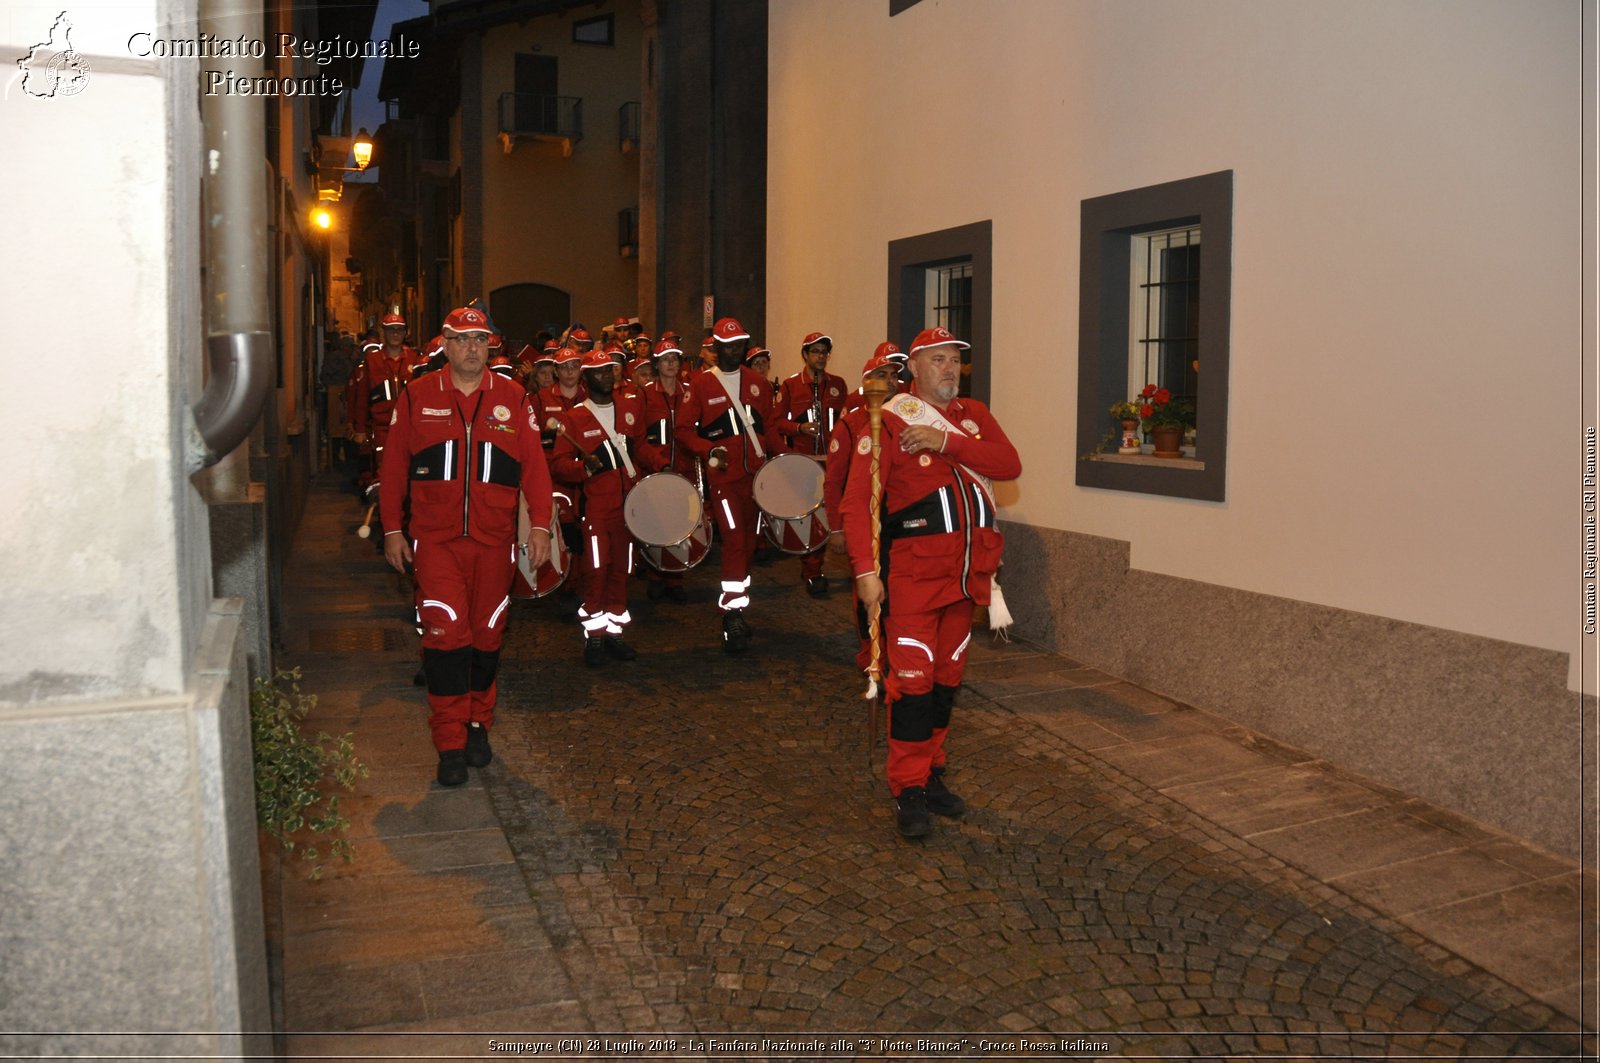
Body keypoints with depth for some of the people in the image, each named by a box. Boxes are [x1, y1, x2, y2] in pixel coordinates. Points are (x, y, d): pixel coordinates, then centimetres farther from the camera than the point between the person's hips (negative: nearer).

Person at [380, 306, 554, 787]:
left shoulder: (512, 398, 3)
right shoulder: (417, 397, 2)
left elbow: (534, 464, 2)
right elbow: (394, 465, 6)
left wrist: (540, 525, -5)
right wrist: (392, 530, 4)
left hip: (494, 540, 2)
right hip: (436, 539, -1)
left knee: (487, 635, 11)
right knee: (446, 633, -10)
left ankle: (478, 725, 29)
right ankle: (450, 743, -1)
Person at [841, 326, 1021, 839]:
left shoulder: (974, 414, 10)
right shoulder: (887, 422, -6)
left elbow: (1010, 465, -7)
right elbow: (857, 500, -11)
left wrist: (947, 442, -18)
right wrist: (865, 569, -19)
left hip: (966, 573, 6)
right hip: (915, 571, -5)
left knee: (948, 676, 14)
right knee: (913, 679, -6)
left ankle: (932, 774, 27)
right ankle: (909, 792, 3)